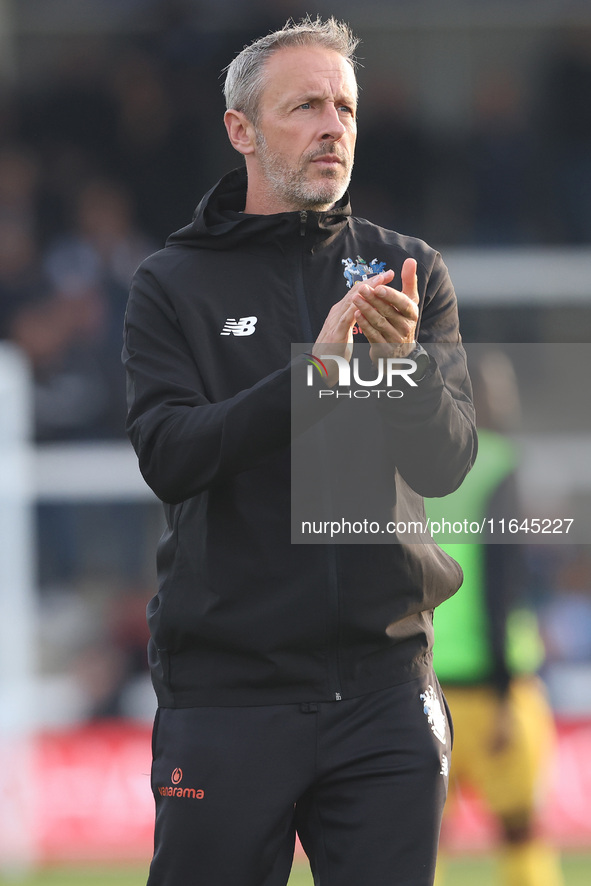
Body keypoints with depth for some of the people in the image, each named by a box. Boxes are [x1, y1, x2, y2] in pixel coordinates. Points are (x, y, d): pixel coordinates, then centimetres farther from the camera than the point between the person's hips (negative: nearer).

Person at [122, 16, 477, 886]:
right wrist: (311, 370, -24)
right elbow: (169, 457, -12)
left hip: (384, 687, 2)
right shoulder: (174, 286, 4)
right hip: (228, 690, -1)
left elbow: (446, 465, -3)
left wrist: (407, 363, -23)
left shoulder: (410, 272, 8)